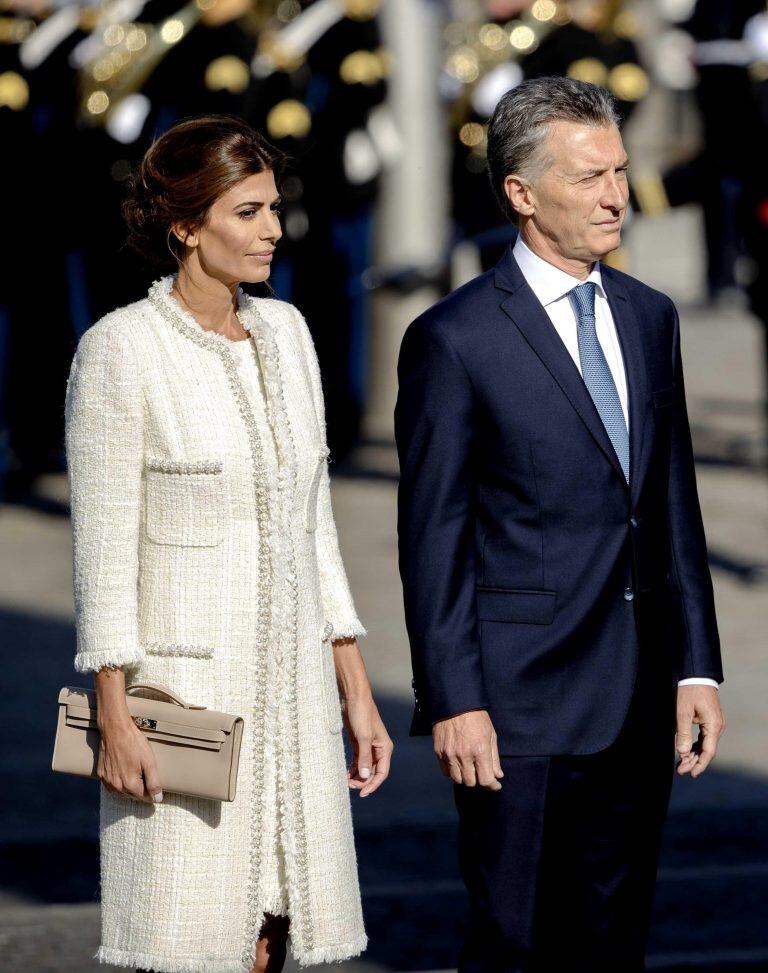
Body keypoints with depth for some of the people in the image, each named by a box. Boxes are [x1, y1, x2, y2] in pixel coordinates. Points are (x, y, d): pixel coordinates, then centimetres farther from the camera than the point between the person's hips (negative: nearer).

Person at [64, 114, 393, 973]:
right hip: (183, 685, -6)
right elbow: (103, 546, -9)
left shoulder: (284, 332, 10)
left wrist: (355, 692, 13)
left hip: (289, 684, 6)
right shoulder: (121, 348, -9)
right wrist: (113, 715, -14)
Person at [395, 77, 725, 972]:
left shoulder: (649, 318, 11)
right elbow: (432, 537, -8)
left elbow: (673, 506, 14)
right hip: (522, 699, -6)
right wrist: (453, 701, -12)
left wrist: (696, 666, 8)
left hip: (638, 700, 6)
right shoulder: (455, 339, -8)